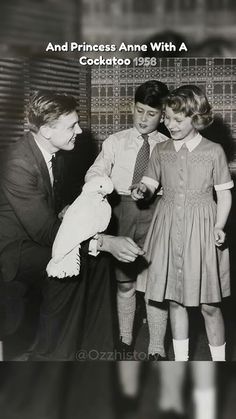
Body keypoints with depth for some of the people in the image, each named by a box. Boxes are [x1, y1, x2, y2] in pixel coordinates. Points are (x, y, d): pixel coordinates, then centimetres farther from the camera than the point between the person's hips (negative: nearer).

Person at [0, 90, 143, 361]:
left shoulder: (52, 154, -2)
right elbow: (45, 231, -30)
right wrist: (104, 242, -34)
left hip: (36, 237, 9)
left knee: (96, 259, -2)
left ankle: (93, 345, 11)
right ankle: (50, 354, -13)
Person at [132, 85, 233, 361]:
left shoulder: (214, 152, -4)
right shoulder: (161, 151, 5)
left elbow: (224, 195, 1)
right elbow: (150, 183, 10)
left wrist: (219, 227, -13)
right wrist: (142, 190, -14)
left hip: (201, 230, -3)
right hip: (168, 229, 3)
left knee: (209, 304, 4)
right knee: (175, 300, 12)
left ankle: (219, 359, 23)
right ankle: (180, 359, 28)